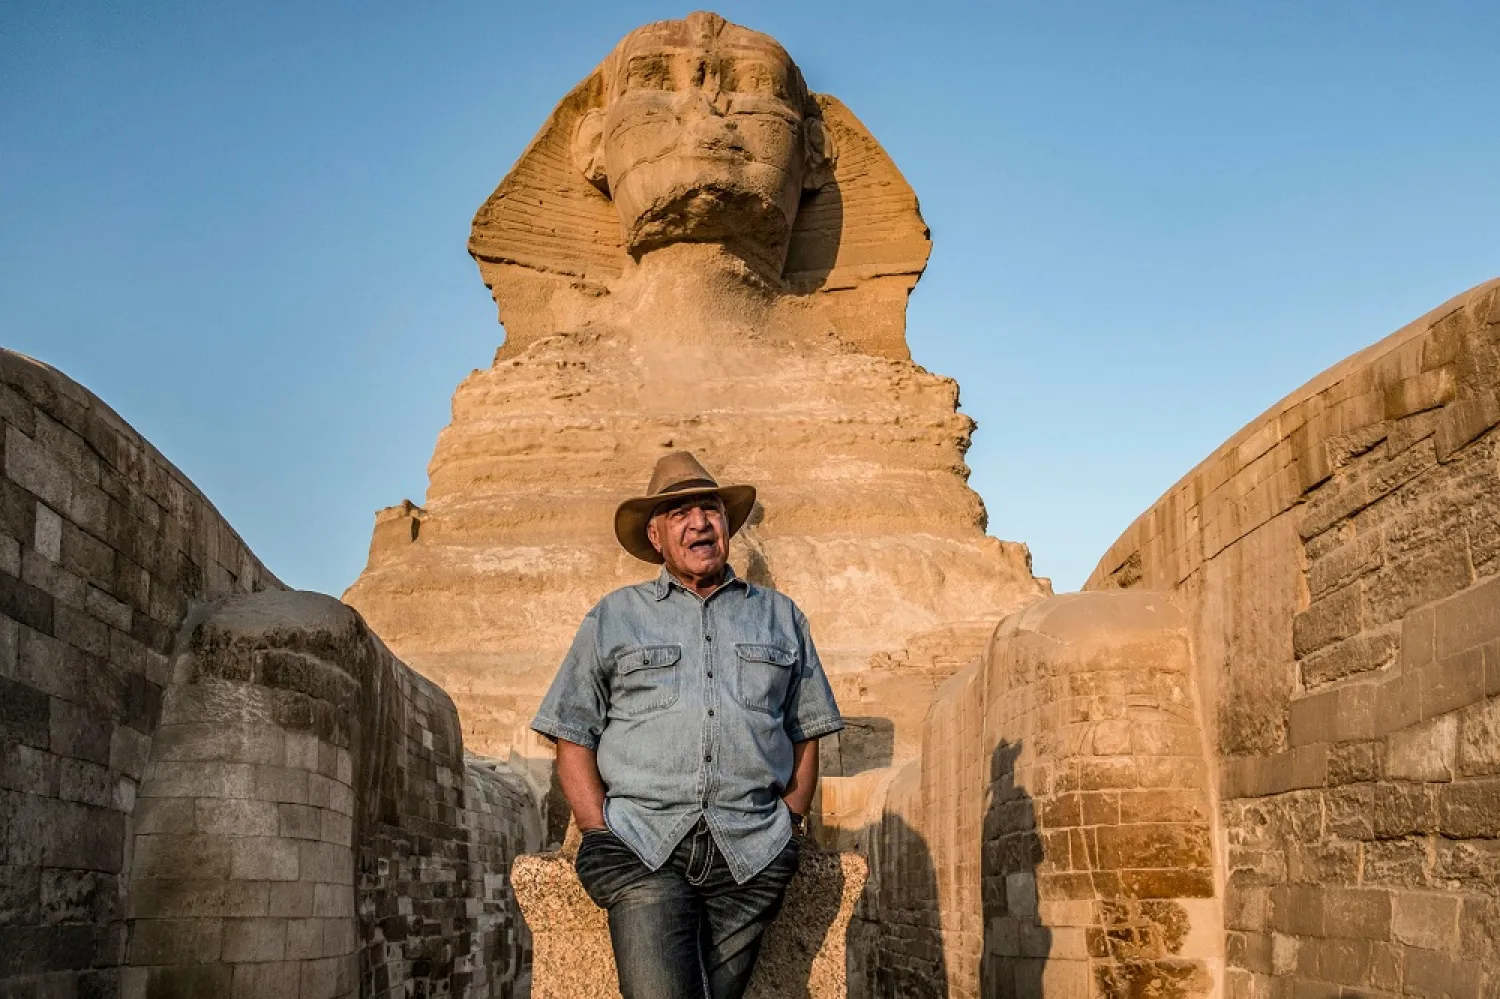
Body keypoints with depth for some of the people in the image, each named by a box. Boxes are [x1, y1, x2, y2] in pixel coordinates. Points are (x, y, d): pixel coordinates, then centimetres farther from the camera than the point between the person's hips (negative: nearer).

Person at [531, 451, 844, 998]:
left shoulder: (781, 616, 19)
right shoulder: (613, 618, 14)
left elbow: (805, 734, 19)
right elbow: (573, 741, 10)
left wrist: (789, 824, 5)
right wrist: (603, 836, -2)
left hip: (750, 852, 2)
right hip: (641, 847, -1)